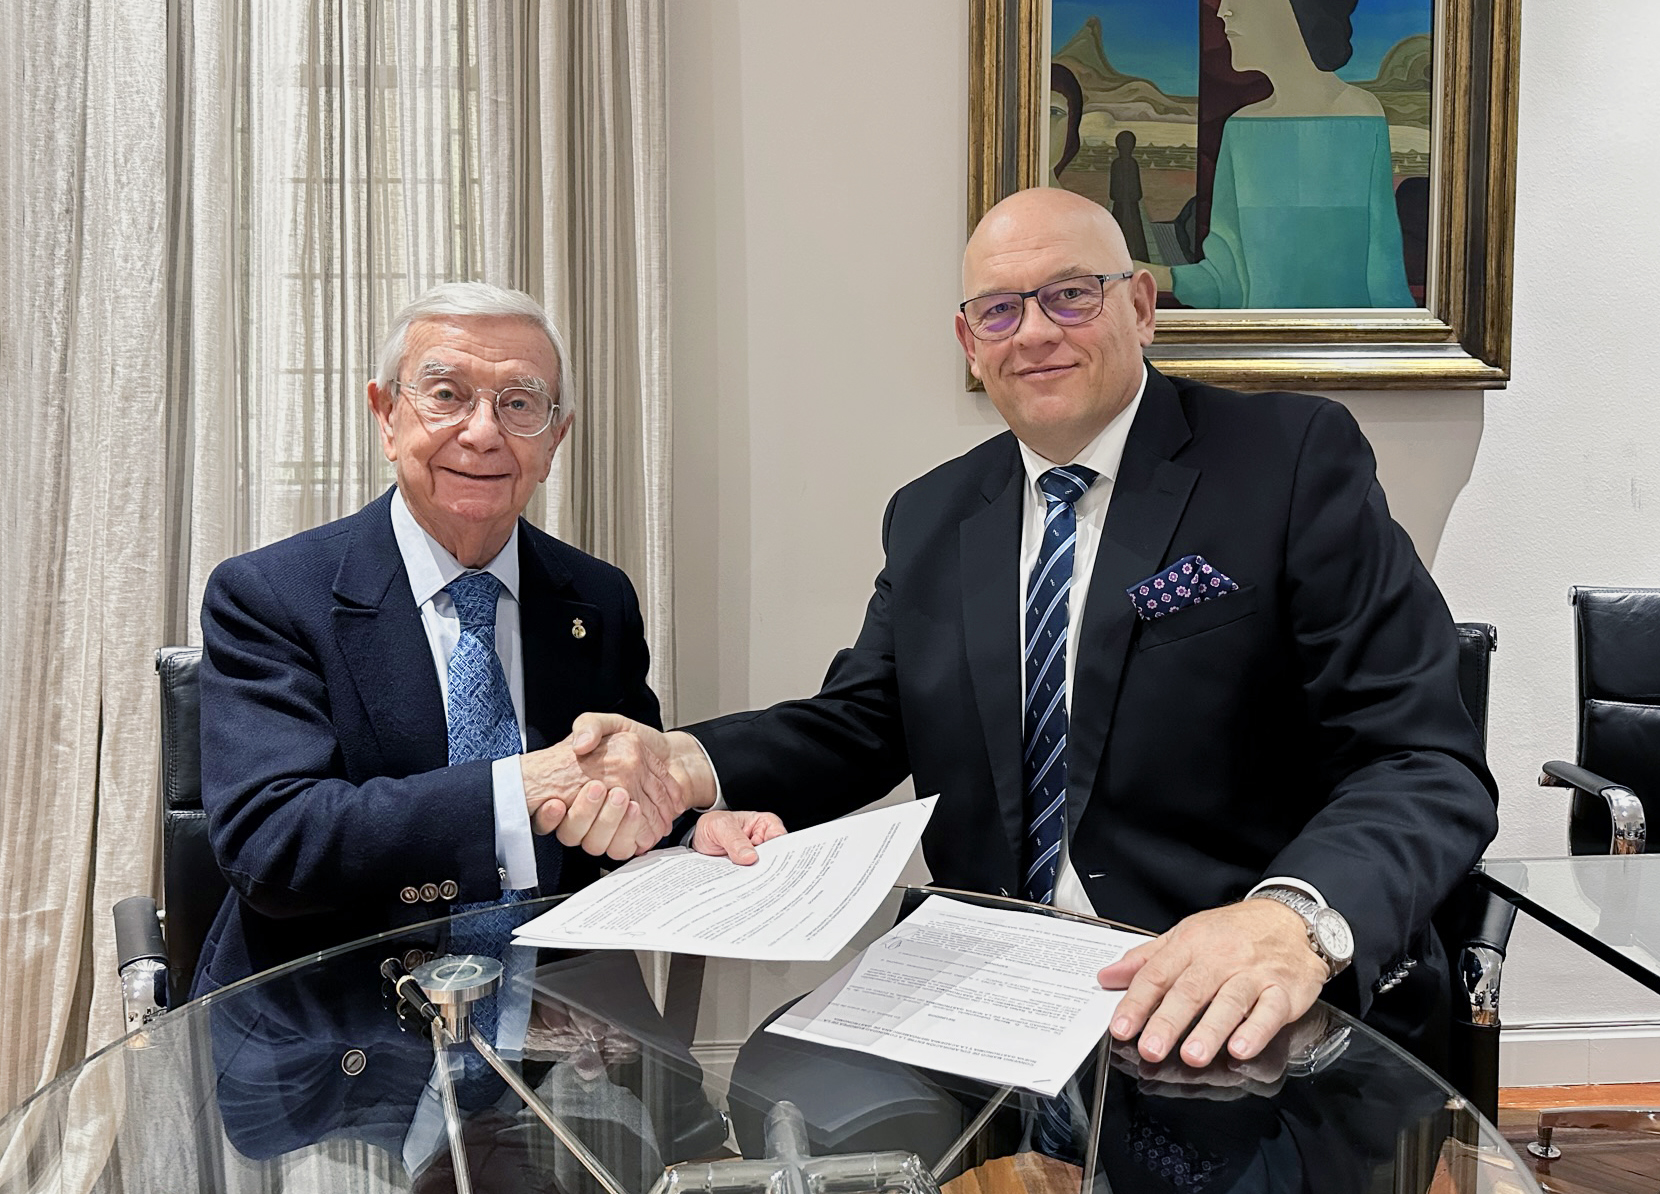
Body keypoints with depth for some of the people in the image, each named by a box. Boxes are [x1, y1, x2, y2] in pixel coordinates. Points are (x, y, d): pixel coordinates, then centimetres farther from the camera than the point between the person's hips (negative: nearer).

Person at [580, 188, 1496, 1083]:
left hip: (1256, 1017, -3)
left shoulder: (1298, 459, -4)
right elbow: (857, 725, 12)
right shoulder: (930, 520, 12)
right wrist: (687, 764, -9)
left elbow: (1429, 767, -11)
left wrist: (1295, 918, -32)